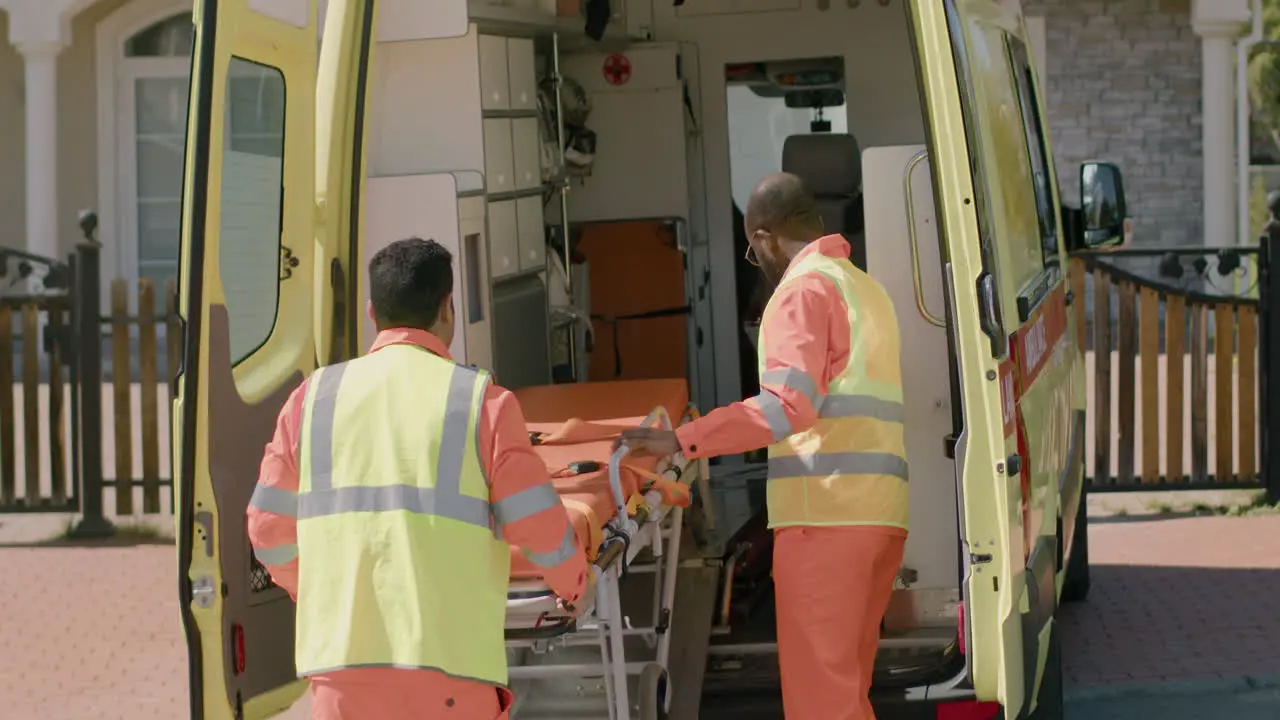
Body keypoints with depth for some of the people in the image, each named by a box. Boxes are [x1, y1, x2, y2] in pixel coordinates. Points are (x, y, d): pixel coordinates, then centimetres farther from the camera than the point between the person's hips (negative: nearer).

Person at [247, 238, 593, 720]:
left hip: (342, 654, 2)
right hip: (448, 660, -2)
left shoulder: (314, 398, 7)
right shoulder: (481, 400, -2)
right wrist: (575, 586, 19)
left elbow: (269, 529, 9)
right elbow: (540, 528, -3)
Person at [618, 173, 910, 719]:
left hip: (825, 513, -9)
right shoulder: (864, 287, 24)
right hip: (878, 511, 9)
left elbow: (787, 404, -19)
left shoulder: (805, 288, -5)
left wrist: (680, 442, -21)